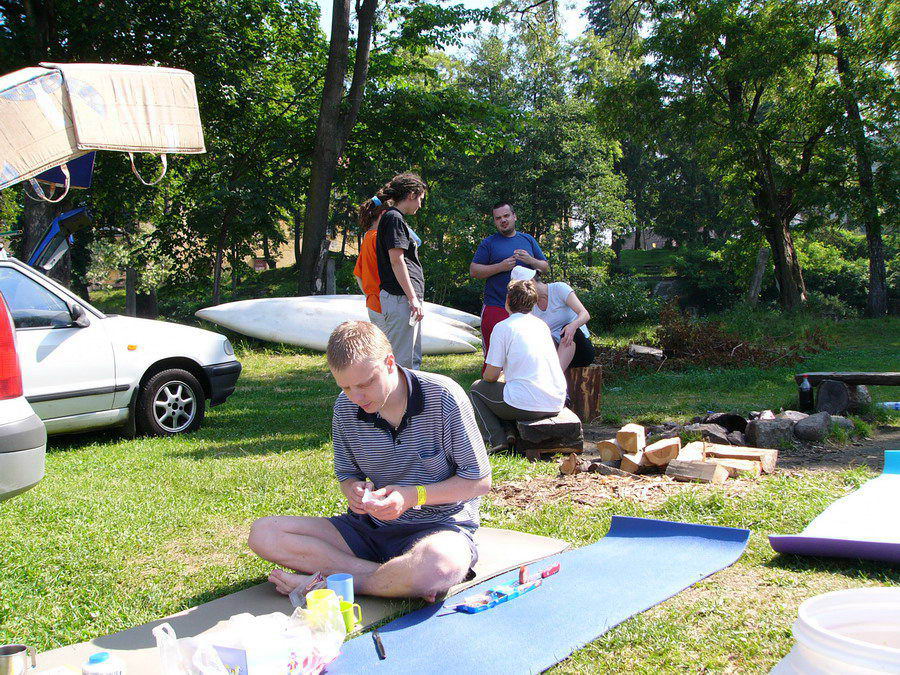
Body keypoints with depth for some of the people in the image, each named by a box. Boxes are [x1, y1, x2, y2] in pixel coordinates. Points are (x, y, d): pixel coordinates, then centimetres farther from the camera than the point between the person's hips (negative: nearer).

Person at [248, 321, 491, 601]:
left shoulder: (443, 397, -15)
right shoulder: (345, 408, -1)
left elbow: (480, 481, -9)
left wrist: (412, 496, -20)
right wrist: (353, 491, -11)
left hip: (439, 523, -5)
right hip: (371, 526, 5)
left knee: (443, 565, -44)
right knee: (263, 533, -14)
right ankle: (397, 579, -23)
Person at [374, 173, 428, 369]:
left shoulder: (394, 217, 21)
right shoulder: (394, 218, -10)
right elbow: (396, 260, -18)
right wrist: (413, 298, -19)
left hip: (407, 297, 11)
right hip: (400, 297, -11)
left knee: (414, 359, 15)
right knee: (401, 360, -9)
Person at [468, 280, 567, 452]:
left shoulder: (503, 327, -5)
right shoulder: (542, 324, 14)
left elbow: (491, 375, -4)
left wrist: (486, 378, 19)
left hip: (526, 405, -7)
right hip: (556, 404, 7)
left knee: (476, 389, 19)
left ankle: (496, 439, 4)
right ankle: (509, 431, 14)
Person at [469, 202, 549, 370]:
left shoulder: (528, 240, 17)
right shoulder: (489, 243, 7)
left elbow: (545, 267, 16)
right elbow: (474, 271, 0)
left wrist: (530, 260, -5)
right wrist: (501, 267, -12)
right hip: (496, 308, -3)